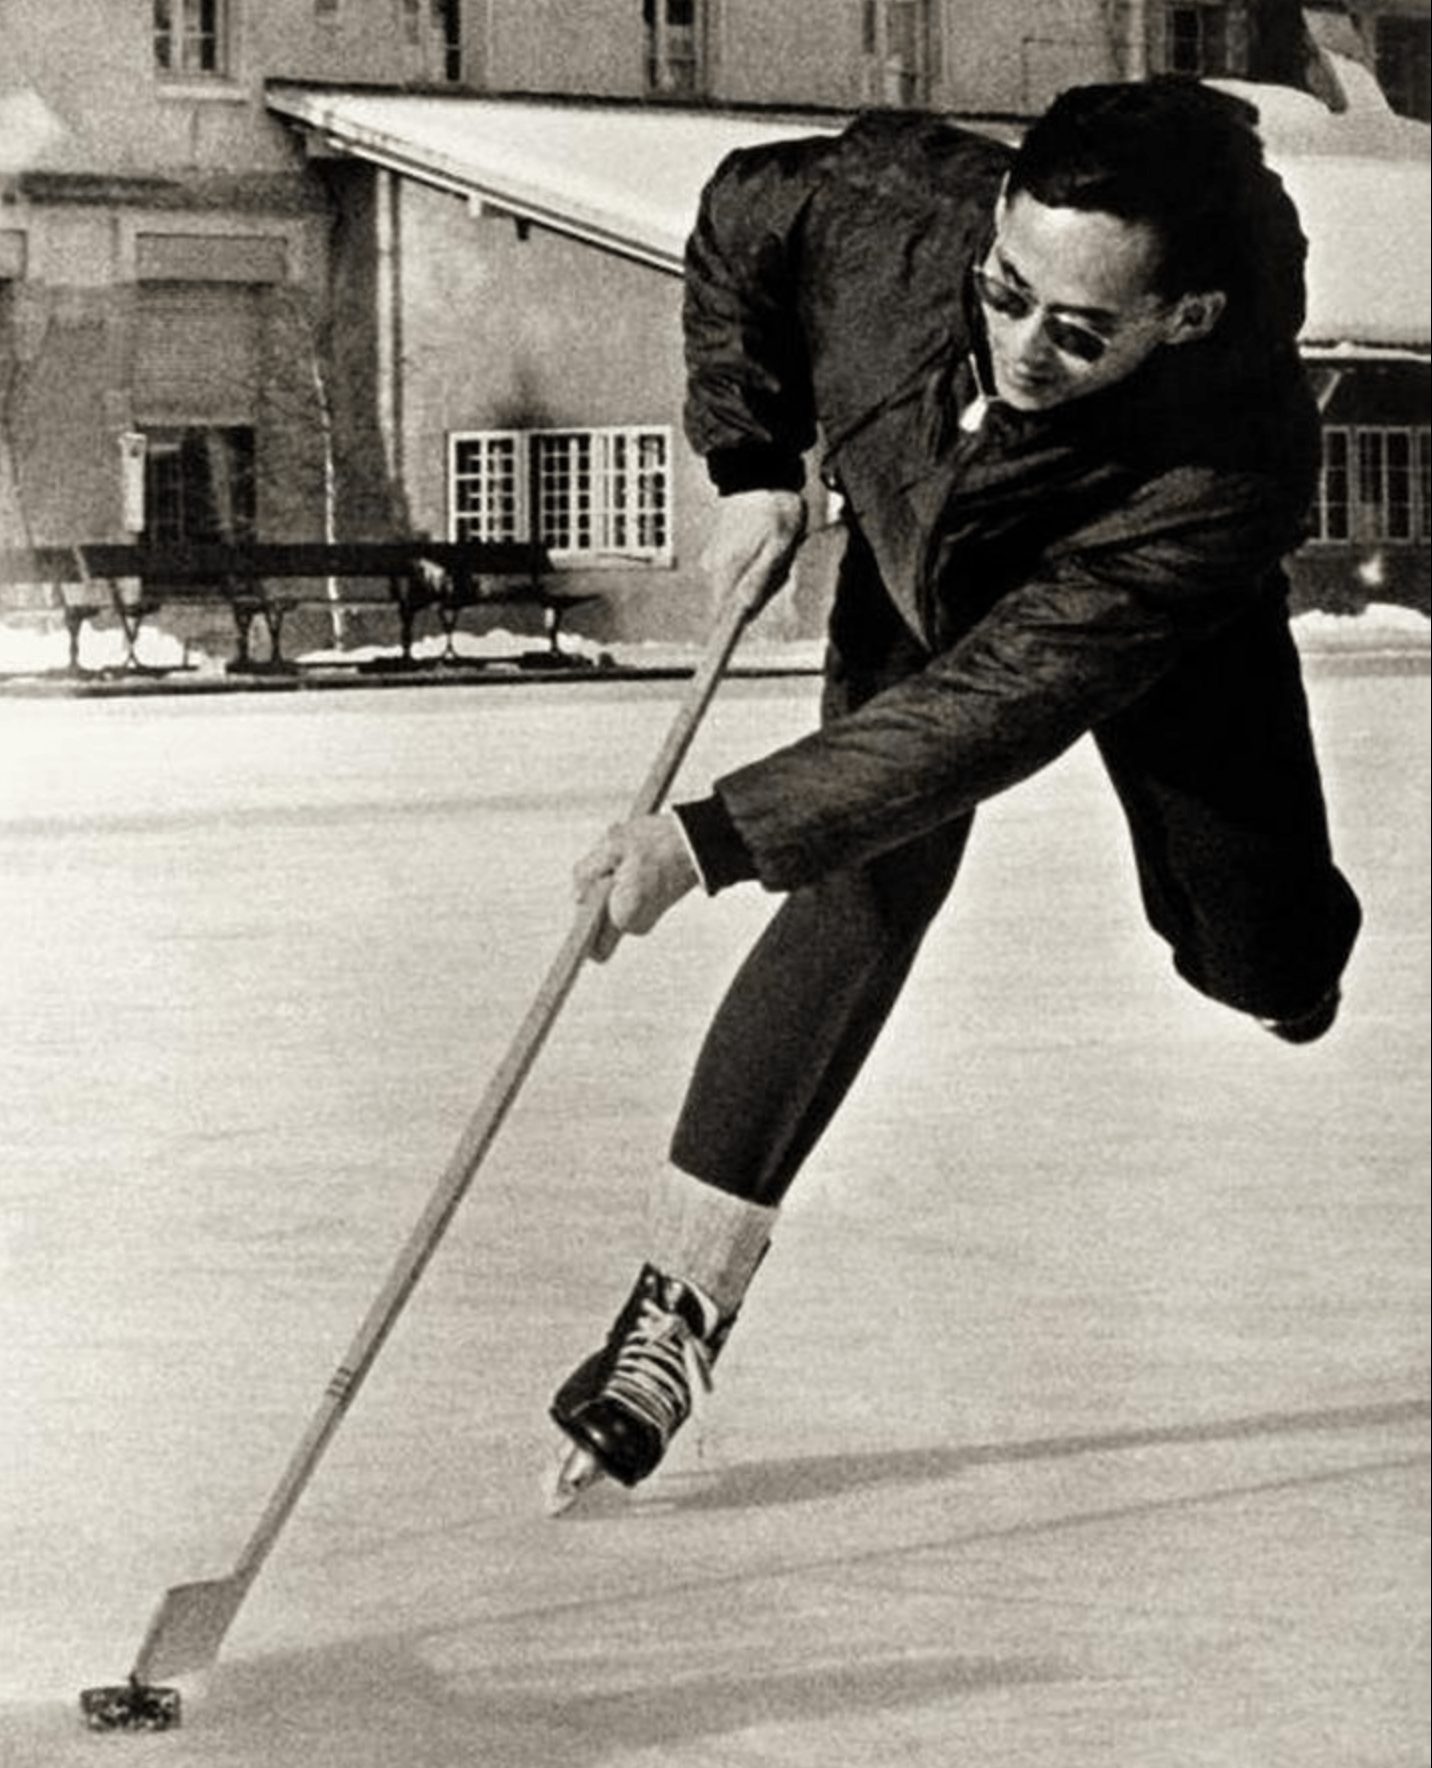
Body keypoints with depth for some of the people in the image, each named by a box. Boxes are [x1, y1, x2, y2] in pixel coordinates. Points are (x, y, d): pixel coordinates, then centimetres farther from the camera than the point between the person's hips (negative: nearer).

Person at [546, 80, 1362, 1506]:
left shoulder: (1232, 472, -47)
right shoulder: (904, 203, -38)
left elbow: (988, 706, -47)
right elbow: (741, 219, -13)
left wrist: (711, 840, -50)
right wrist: (750, 460, -19)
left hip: (1163, 640, -1)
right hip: (918, 553, 1)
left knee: (1263, 966, 5)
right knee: (873, 887, -19)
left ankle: (1298, 947, 47)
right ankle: (678, 1306, -17)